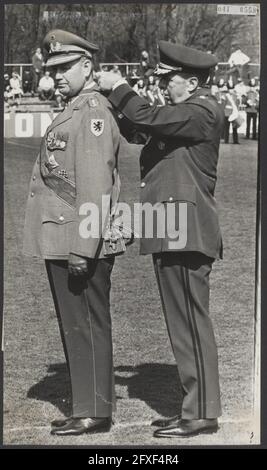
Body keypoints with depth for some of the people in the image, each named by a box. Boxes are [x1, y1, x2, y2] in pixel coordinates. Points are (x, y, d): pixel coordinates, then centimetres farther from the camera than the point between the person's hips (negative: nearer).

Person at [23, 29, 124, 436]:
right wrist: (69, 246, 18)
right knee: (75, 327, 14)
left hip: (80, 245, -10)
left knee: (87, 327, -3)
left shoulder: (93, 112, -14)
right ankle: (87, 407, 21)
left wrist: (84, 249, -23)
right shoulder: (73, 111, 18)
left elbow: (95, 186, -21)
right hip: (61, 243, 10)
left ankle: (95, 413, 4)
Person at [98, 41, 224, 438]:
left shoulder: (202, 112, -11)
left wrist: (118, 88, -9)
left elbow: (148, 118, -23)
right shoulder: (186, 112, 21)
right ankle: (196, 406, 20)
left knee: (191, 323, -7)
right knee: (185, 325, 13)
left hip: (185, 234, -10)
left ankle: (202, 413, -2)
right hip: (171, 235, 10)